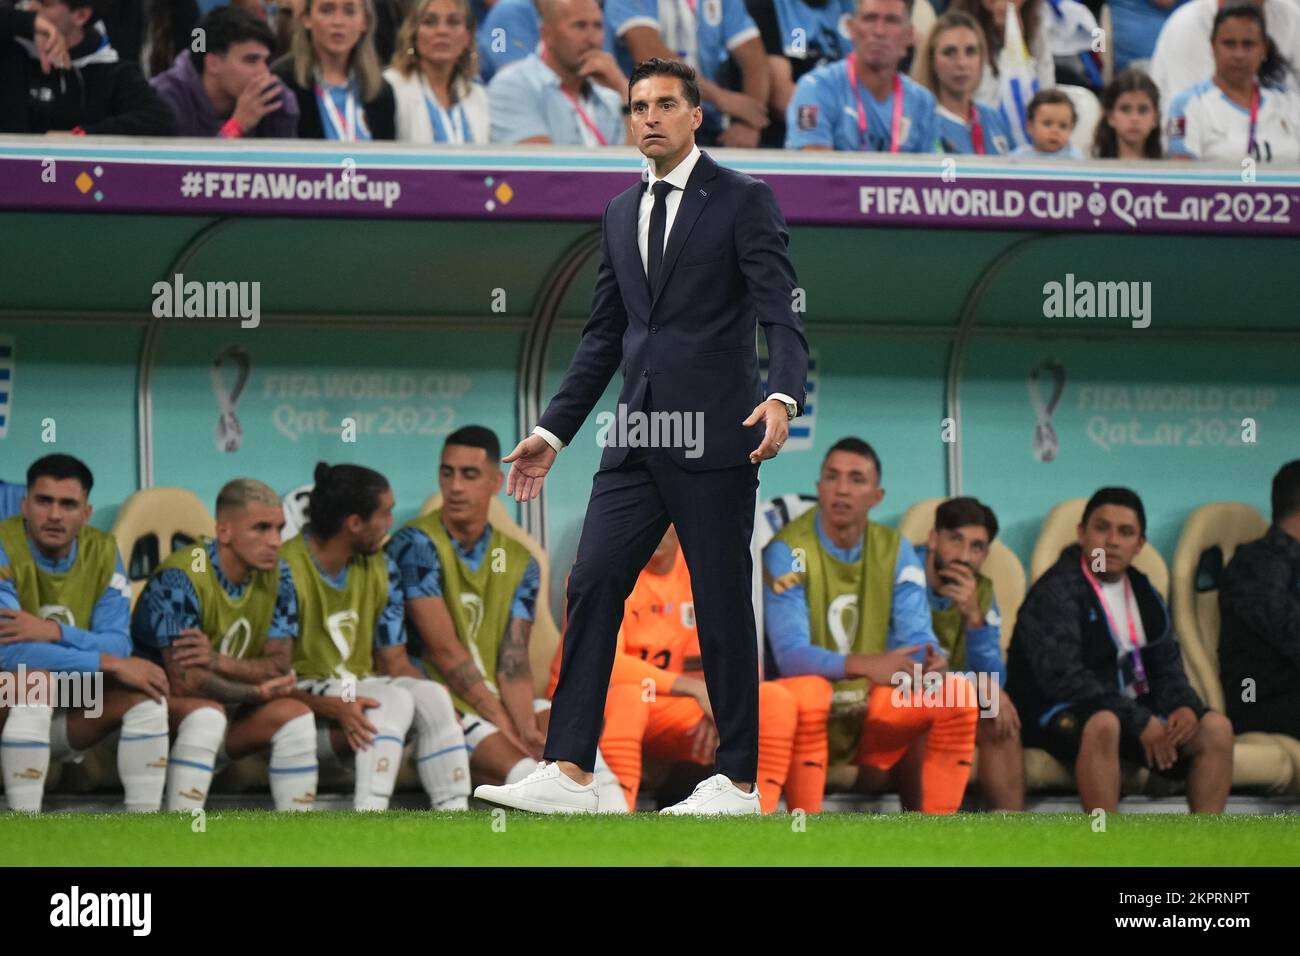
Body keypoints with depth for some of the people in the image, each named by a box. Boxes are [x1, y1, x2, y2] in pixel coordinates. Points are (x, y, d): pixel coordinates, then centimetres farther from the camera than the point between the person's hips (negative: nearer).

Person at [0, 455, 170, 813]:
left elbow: (118, 644, -10)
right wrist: (111, 664, -29)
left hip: (65, 722, 5)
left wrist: (54, 632, -30)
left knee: (145, 691, -14)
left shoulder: (102, 551, -1)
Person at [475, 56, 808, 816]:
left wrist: (783, 395, -29)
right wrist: (554, 430, 17)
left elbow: (782, 314, -11)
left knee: (723, 609, -1)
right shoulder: (623, 213, 17)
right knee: (592, 587, -5)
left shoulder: (745, 202, -2)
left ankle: (738, 782, 7)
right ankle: (568, 772, -8)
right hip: (638, 440, 6)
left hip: (714, 437, -6)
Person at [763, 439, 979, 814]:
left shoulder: (895, 551, 2)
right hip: (810, 713, -5)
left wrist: (932, 661, -32)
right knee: (807, 690, -38)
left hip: (870, 714, 5)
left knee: (958, 692, -16)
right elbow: (789, 653, -24)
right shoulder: (788, 550, -14)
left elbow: (916, 634, -6)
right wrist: (865, 665, -41)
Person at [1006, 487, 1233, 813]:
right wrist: (1138, 721, -26)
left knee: (1215, 728, -10)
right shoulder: (1056, 592, -11)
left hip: (1133, 710, 8)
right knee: (1103, 724, -40)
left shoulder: (1143, 593, 14)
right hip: (1059, 717, -8)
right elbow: (1062, 676, -22)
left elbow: (1166, 667, 16)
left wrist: (1185, 707, -10)